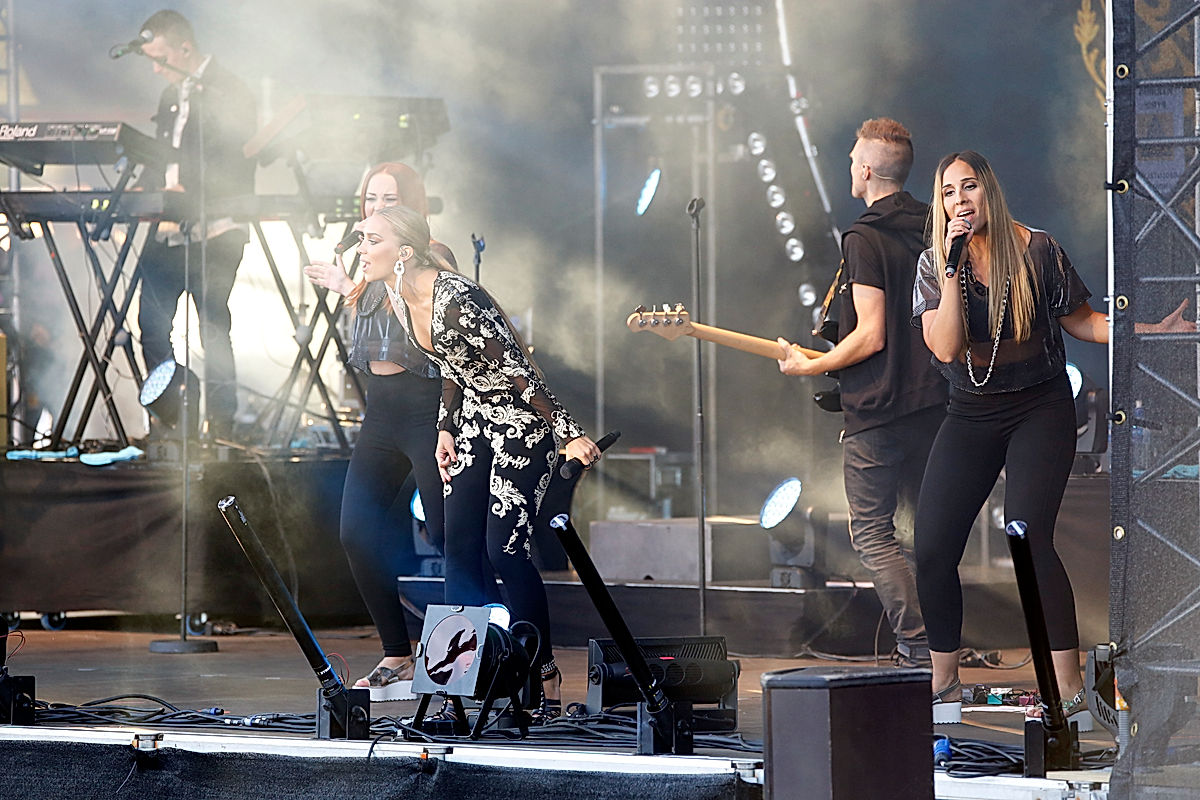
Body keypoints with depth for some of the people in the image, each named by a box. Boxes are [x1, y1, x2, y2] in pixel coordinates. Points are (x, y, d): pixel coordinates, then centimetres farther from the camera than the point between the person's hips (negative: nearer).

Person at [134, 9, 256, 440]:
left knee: (213, 327, -6)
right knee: (151, 324, 1)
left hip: (213, 231, -8)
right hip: (169, 229, 8)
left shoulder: (228, 92, -7)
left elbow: (236, 167, -13)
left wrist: (189, 191, -22)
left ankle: (221, 428, 0)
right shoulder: (170, 96, 19)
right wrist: (146, 190, 5)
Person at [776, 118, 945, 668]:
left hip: (878, 411, -7)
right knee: (923, 529, 16)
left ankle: (916, 648, -10)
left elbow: (870, 336, -18)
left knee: (872, 533, -1)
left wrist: (808, 366, -8)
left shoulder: (864, 239, -13)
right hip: (934, 401, 8)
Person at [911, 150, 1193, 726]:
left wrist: (1155, 331, -7)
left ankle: (1070, 693, -17)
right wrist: (955, 267, -20)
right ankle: (944, 686, 13)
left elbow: (1081, 321, 5)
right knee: (931, 551, -6)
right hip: (970, 415, 3)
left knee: (1027, 538, -21)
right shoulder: (934, 263, -1)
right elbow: (946, 347, -14)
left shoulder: (1037, 251, -5)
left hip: (1040, 410, -3)